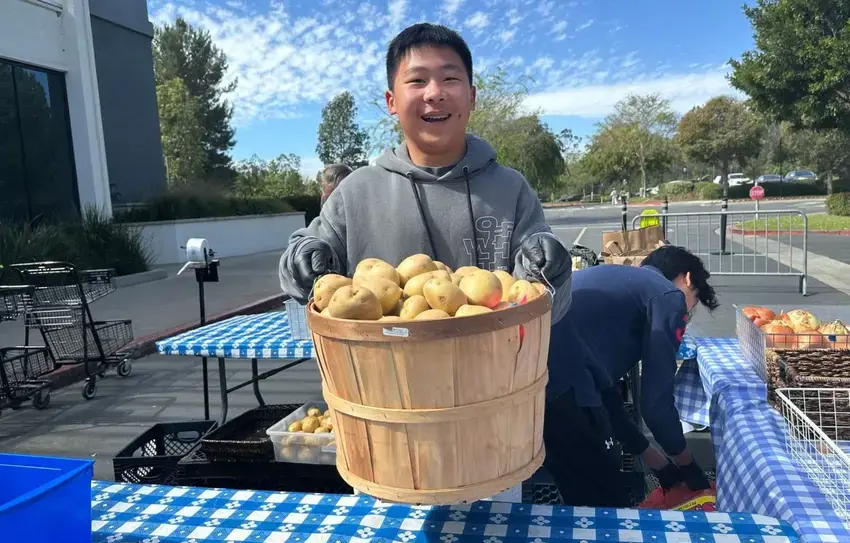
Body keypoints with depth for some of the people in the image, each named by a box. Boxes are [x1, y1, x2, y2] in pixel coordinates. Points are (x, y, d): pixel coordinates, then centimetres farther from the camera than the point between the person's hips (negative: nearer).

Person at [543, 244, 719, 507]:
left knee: (582, 500, 26)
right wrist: (686, 464, 22)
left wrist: (658, 462, 38)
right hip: (559, 384, -9)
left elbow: (604, 390, 32)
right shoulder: (669, 296, 7)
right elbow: (656, 401, 2)